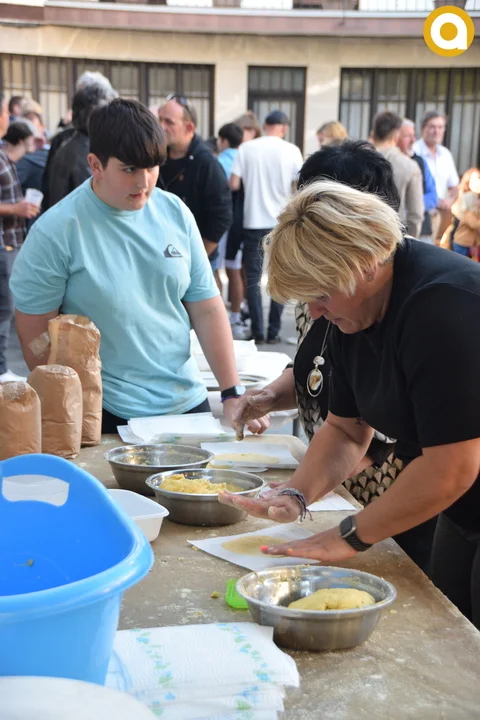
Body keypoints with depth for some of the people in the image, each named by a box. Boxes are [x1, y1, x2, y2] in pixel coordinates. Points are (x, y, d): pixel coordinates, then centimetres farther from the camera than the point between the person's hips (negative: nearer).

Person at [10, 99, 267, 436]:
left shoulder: (175, 213, -1)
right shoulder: (56, 232, -12)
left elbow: (207, 309, 2)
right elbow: (36, 335, -8)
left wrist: (233, 394, -4)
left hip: (188, 402, 4)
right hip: (107, 415, -4)